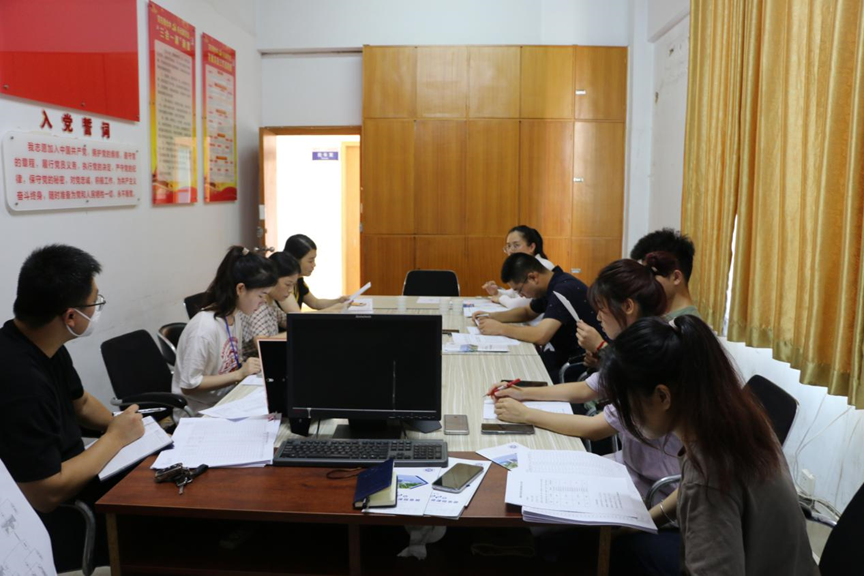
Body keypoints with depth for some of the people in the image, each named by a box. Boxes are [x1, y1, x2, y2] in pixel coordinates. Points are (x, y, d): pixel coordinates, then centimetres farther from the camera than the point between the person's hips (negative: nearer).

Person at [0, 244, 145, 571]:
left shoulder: (44, 344, -2)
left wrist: (122, 425, 1)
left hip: (65, 476, 9)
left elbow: (80, 403, 17)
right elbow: (46, 495, -29)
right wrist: (115, 438, -18)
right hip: (46, 523, -9)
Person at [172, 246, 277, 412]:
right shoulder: (204, 328, -24)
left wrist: (257, 363, -5)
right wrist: (239, 374, -22)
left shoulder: (235, 317, 0)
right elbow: (189, 385, -21)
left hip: (225, 400, 7)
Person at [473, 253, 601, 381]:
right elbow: (527, 312, 23)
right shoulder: (551, 286, 5)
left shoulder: (565, 289, -24)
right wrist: (491, 316, 7)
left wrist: (500, 328, -20)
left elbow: (540, 336, -34)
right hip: (563, 356, 8)